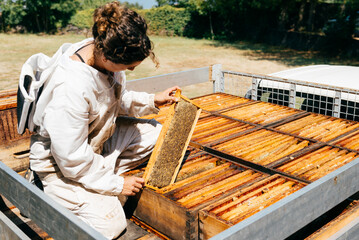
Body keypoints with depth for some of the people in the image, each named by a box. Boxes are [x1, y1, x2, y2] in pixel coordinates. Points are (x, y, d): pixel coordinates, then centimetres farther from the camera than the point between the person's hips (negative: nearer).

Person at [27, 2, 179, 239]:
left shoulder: (105, 51, -14)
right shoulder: (70, 88, -37)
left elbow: (119, 101, 6)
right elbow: (72, 159, -28)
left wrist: (152, 101, -9)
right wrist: (116, 184, -19)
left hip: (101, 136, 8)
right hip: (62, 159, -7)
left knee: (157, 133, -2)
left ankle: (105, 172, 2)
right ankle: (50, 191, 8)